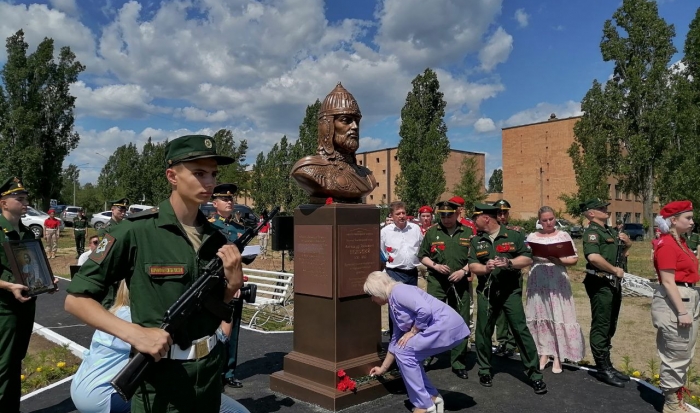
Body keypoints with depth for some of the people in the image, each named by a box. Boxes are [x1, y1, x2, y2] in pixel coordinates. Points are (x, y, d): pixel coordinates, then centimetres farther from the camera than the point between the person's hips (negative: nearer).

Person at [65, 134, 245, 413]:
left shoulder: (216, 238, 1)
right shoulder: (135, 232, -16)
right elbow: (76, 299, -11)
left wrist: (233, 281, -11)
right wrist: (134, 333, -23)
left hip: (210, 369, 6)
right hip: (160, 376, -5)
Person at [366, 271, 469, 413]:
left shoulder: (398, 291, -10)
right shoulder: (393, 305, 18)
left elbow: (425, 310, -25)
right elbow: (397, 340, 26)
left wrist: (412, 332, -9)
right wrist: (383, 368, 34)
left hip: (447, 326, -10)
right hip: (444, 328, 10)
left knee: (404, 352, -7)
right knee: (408, 353, 12)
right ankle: (433, 397, 19)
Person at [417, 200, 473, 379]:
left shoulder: (467, 233, 4)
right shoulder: (432, 232, 5)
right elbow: (422, 255, 9)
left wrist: (464, 271, -8)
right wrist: (435, 266, -8)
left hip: (460, 283, 1)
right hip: (437, 282, 0)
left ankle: (459, 363, 18)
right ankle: (426, 356, 14)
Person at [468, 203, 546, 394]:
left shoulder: (514, 235, -3)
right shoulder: (476, 241, 4)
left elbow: (528, 258, -6)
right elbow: (472, 265, -1)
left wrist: (509, 262, -21)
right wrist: (485, 268, -21)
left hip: (510, 291, -3)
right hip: (486, 292, 3)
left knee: (521, 330, -3)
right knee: (483, 331, 9)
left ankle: (534, 373, 9)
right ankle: (484, 370, 26)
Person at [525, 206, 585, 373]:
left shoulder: (563, 235, 4)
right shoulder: (532, 237, 9)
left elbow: (574, 259, 3)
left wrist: (559, 260, -14)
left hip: (557, 283, -2)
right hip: (538, 283, 2)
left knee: (559, 317, -2)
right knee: (540, 317, 4)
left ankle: (558, 357, 6)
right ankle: (543, 353, 14)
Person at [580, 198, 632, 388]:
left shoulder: (610, 230, 15)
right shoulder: (592, 232, -14)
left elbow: (626, 247, 29)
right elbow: (593, 257, -31)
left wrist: (626, 241, 6)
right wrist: (615, 270, -19)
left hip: (613, 283, 10)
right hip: (600, 283, -10)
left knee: (610, 326, 16)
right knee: (601, 326, -3)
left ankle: (606, 364, 27)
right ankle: (603, 369, 4)